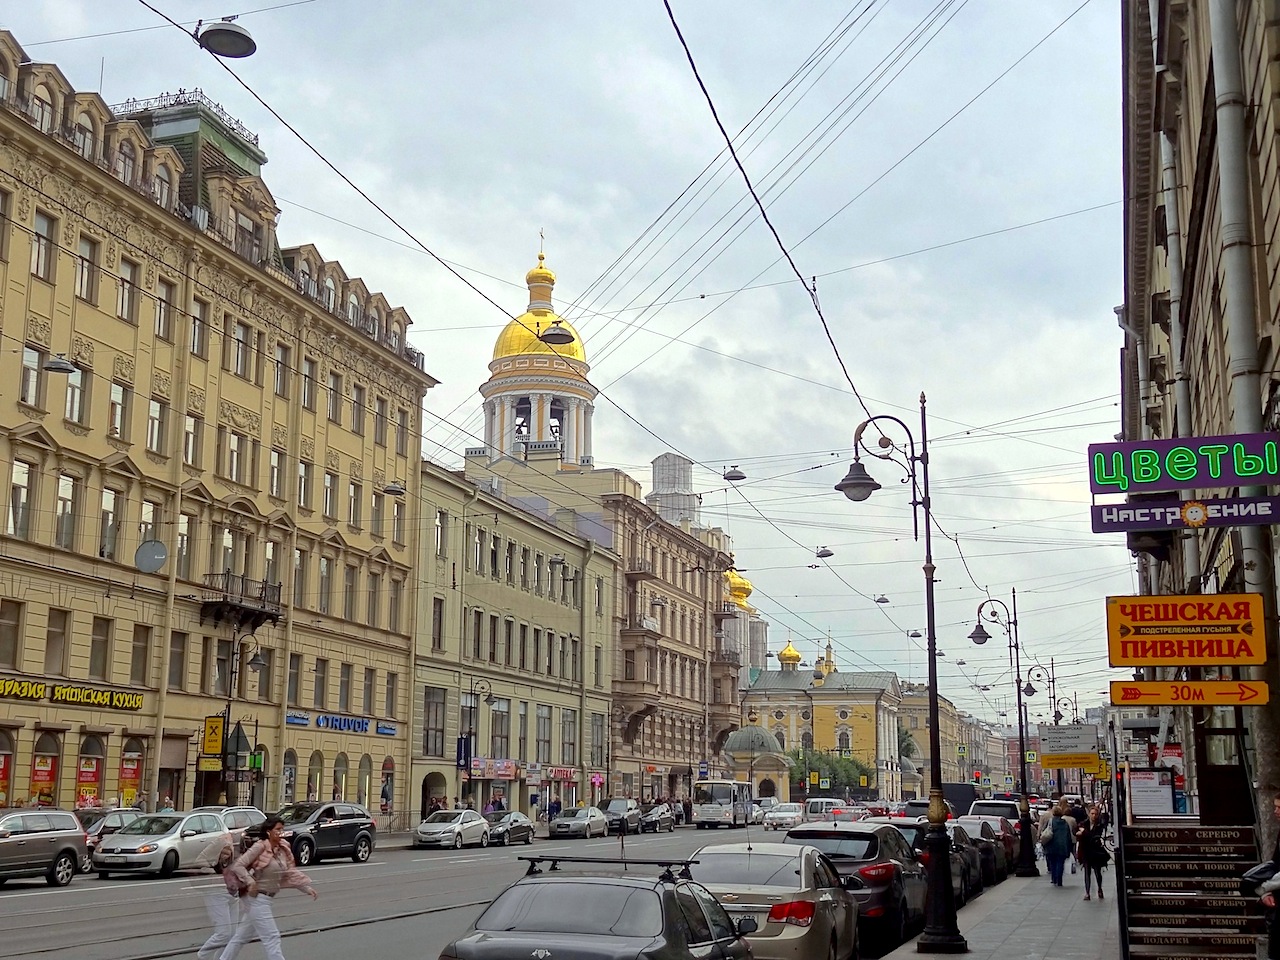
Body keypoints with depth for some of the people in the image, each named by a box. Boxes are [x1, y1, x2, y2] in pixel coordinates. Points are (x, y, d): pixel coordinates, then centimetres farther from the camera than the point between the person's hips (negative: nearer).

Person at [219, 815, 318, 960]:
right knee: (272, 937, -6)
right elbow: (238, 865, -17)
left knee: (243, 935, 18)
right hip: (257, 898, -8)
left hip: (265, 899, 8)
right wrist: (250, 881, -28)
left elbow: (291, 873, 8)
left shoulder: (283, 849, 4)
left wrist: (307, 887, 0)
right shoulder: (260, 847, -16)